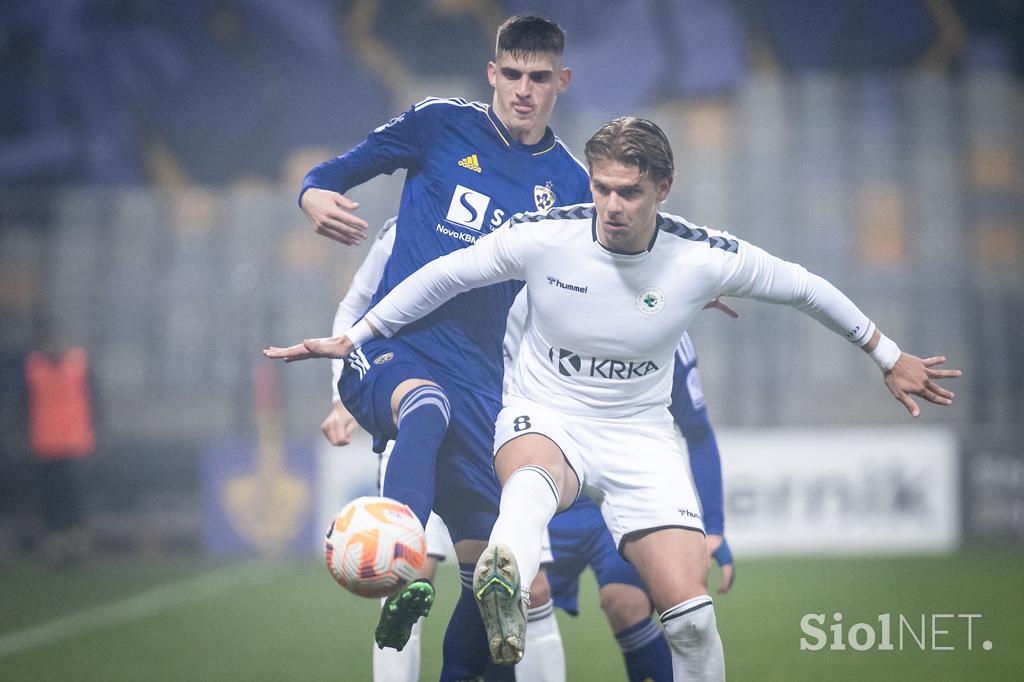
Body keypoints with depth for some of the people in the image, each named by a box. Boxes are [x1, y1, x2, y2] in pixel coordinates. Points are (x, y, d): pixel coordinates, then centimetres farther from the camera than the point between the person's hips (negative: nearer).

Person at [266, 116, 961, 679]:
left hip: (639, 435, 2)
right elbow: (443, 276, 0)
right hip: (545, 419, -2)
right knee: (533, 479, -42)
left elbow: (805, 288, 4)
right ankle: (503, 590, -75)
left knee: (693, 620, -13)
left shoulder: (706, 259, -13)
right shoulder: (544, 237, -14)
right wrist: (352, 338, 2)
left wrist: (890, 358, 14)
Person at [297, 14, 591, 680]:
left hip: (479, 380, 4)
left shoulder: (572, 184, 11)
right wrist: (316, 194, -13)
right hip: (392, 349, -4)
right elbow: (336, 172, 11)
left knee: (490, 565, -2)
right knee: (427, 405, -40)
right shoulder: (441, 124, 4)